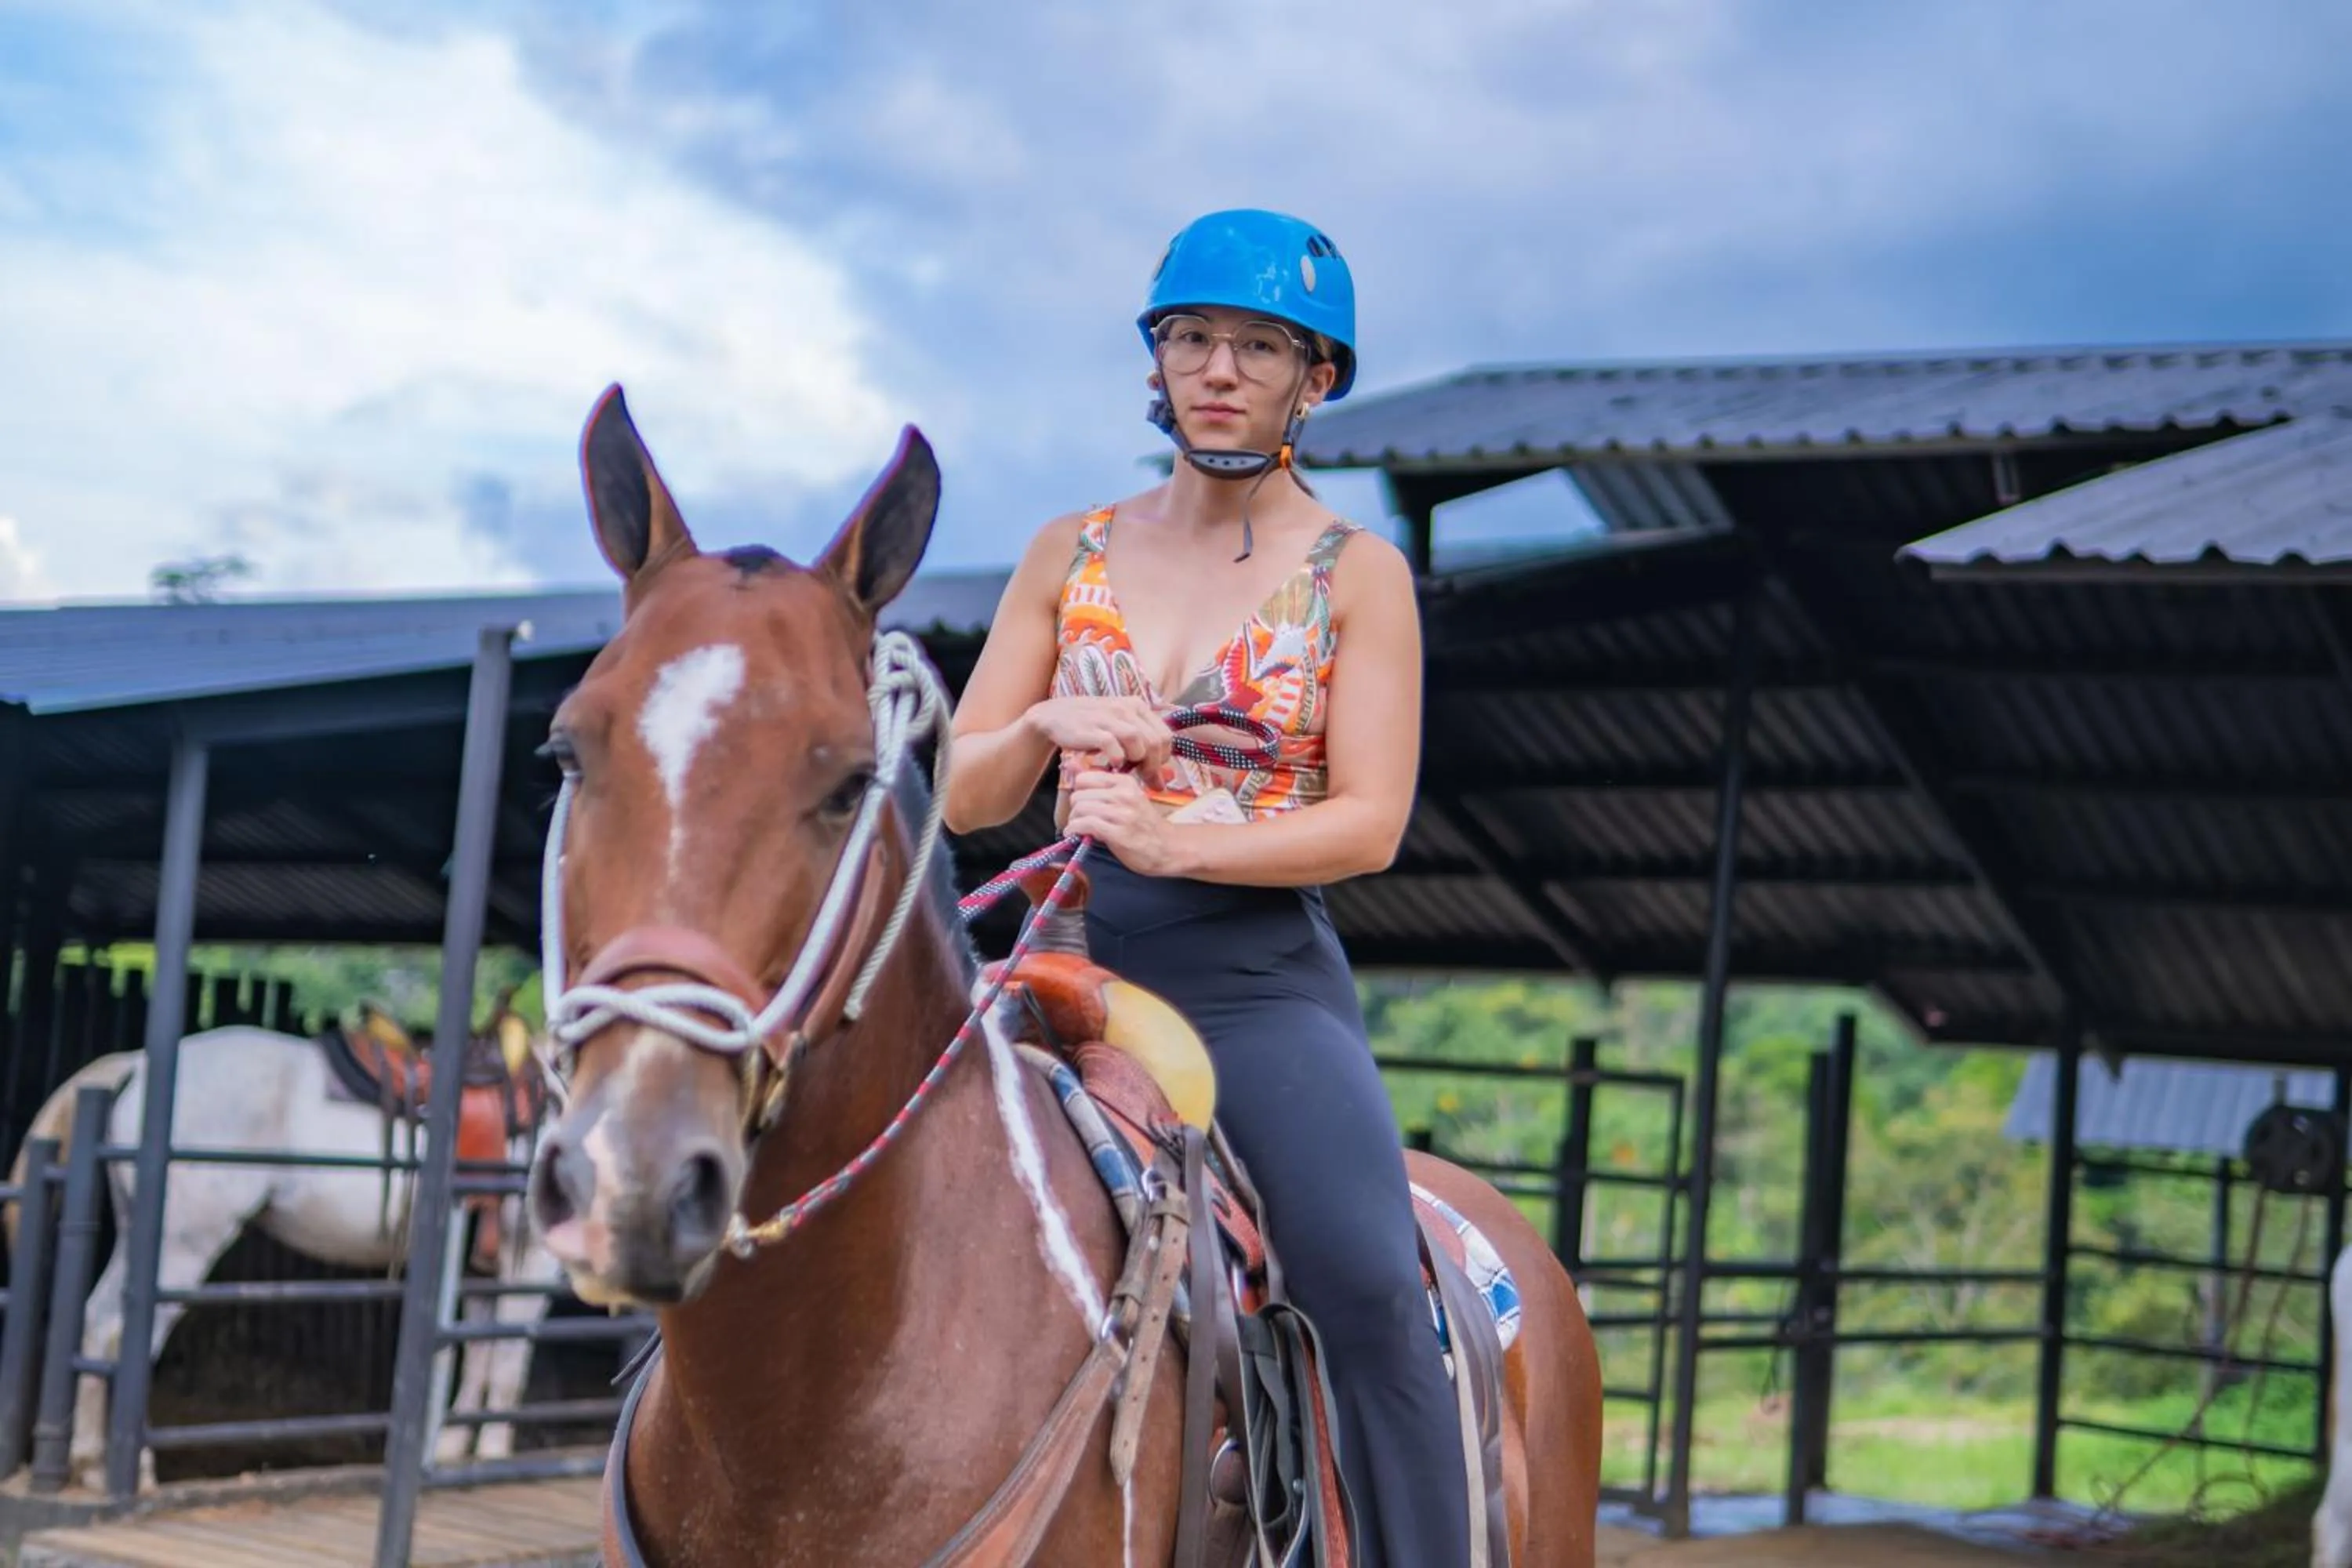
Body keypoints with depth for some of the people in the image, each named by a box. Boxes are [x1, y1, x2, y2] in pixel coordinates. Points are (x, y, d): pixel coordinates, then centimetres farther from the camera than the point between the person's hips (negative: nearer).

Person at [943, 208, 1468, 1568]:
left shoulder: (1356, 574, 2)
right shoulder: (1070, 556, 11)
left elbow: (1371, 822, -7)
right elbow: (961, 793, 9)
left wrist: (1172, 838, -21)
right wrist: (1048, 726, -14)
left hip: (1267, 983, -3)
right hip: (1084, 970, 3)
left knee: (1374, 1292, -23)